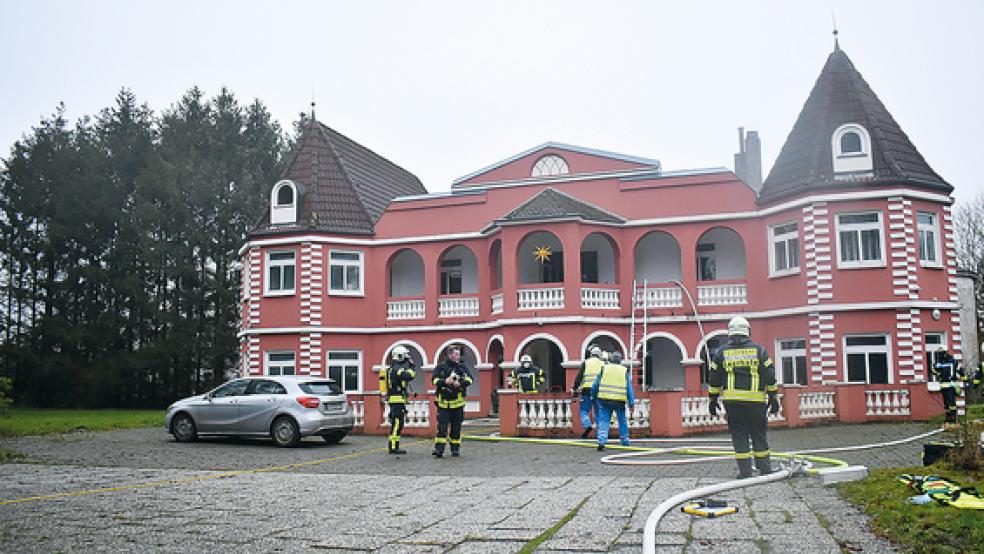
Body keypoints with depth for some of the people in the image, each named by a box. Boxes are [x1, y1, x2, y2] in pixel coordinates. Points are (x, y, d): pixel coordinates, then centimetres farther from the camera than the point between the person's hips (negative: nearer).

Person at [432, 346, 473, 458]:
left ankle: (455, 448, 16)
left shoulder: (462, 367, 8)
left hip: (457, 402, 2)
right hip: (443, 401, -2)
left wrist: (460, 383, -20)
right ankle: (439, 448, -7)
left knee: (456, 426, 7)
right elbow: (435, 379, -5)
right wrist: (445, 382, -22)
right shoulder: (441, 367, 3)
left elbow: (469, 379, -3)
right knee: (442, 425, -6)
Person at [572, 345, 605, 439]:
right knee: (598, 412, 10)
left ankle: (587, 425, -19)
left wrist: (575, 390, 1)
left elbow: (579, 377, -2)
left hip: (587, 390, -2)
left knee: (583, 411, 4)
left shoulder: (585, 363, 5)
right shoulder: (602, 364, 10)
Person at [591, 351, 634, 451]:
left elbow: (595, 385, 8)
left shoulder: (604, 369, 7)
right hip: (619, 401, 0)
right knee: (623, 422, 16)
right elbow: (629, 388, 1)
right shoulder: (625, 371, 7)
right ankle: (625, 443, 25)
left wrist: (594, 396, 24)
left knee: (604, 421, 3)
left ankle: (601, 442, -13)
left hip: (604, 399, 0)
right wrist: (631, 402, 1)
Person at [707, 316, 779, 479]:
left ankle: (745, 472, 3)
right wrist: (773, 397, 8)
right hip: (756, 401, 0)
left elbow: (714, 378, 7)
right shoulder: (758, 350, 5)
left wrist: (712, 399, 13)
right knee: (759, 435, 9)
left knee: (739, 436, 3)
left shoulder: (721, 352, 7)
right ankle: (765, 470, 13)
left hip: (732, 400, 0)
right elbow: (770, 376, 3)